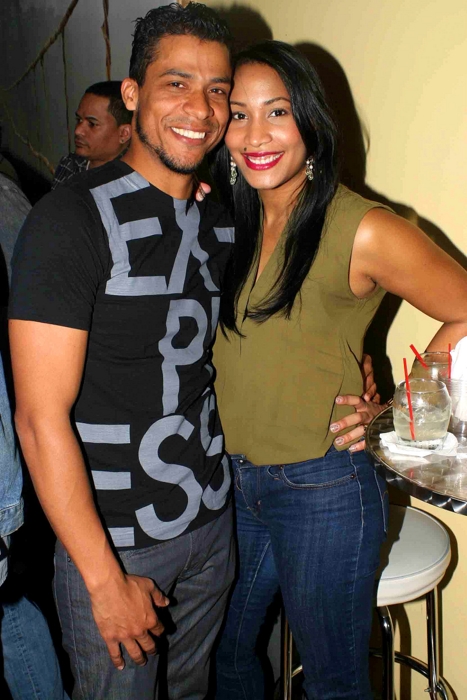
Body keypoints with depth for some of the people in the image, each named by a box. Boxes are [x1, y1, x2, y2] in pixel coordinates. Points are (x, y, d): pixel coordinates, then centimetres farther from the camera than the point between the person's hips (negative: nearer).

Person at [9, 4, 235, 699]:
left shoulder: (223, 222, 3)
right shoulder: (73, 217, -18)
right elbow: (41, 419, -20)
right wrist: (107, 580, -17)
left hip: (214, 523, 6)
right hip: (112, 541, -6)